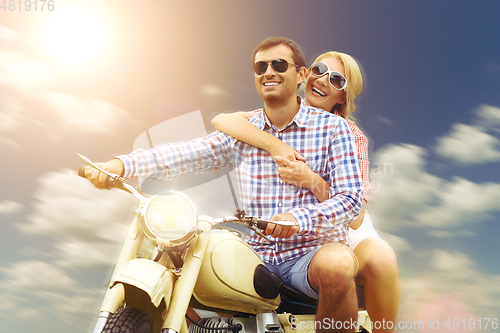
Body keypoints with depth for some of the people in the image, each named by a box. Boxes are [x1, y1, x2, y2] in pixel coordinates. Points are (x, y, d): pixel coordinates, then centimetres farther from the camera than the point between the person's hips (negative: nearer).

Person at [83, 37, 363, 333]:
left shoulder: (332, 127, 0)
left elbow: (351, 197, -8)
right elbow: (181, 156, -4)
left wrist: (299, 218, -27)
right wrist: (121, 165, -21)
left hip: (312, 251, -2)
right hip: (257, 253, 3)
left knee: (336, 265, -36)